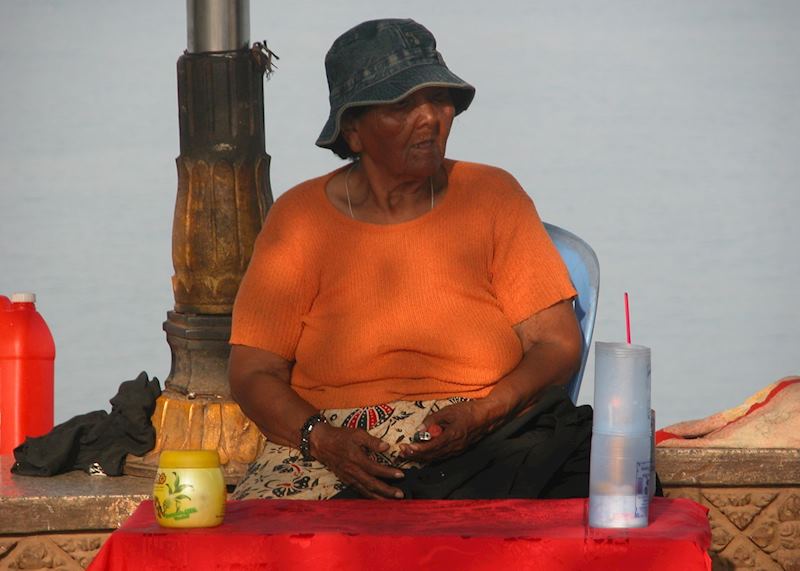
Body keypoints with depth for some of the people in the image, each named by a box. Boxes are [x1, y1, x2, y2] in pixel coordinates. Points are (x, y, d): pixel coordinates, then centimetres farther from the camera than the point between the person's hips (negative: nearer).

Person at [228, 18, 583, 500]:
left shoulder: (493, 197, 7)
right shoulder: (300, 219, 5)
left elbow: (558, 345, 4)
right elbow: (254, 374, 3)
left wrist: (480, 416, -15)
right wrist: (323, 440, -17)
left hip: (480, 449, -1)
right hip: (327, 455, 1)